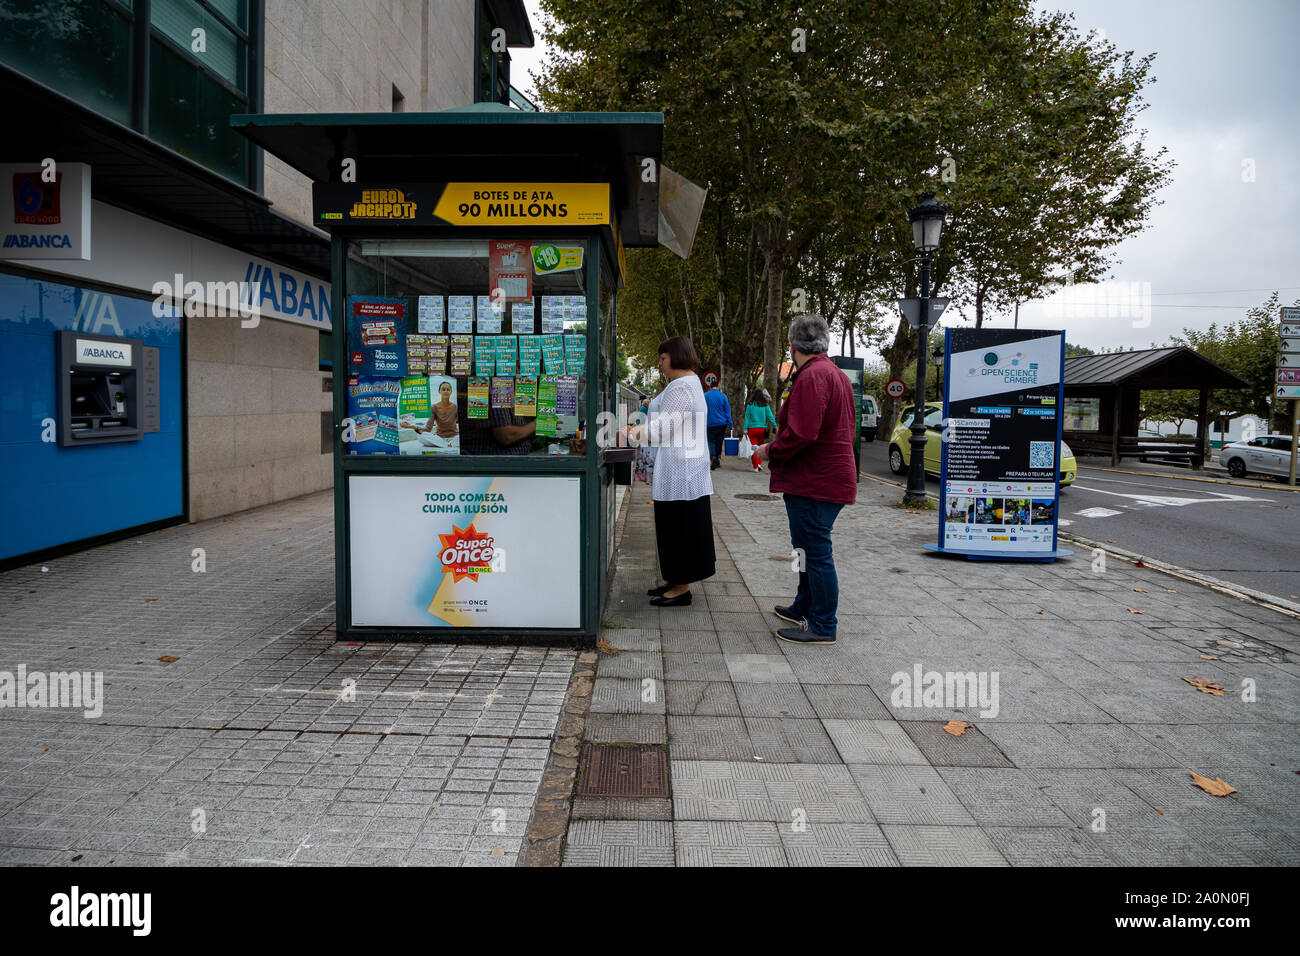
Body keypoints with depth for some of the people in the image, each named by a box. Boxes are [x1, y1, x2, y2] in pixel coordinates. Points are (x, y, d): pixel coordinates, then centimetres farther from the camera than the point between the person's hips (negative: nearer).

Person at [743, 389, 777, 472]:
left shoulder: (750, 405, -3)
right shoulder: (765, 405, -1)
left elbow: (747, 417, -3)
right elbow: (770, 417, -4)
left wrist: (745, 429, -2)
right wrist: (775, 427, -1)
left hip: (752, 428, -1)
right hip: (762, 428, 1)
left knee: (753, 447, 1)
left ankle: (756, 466, -2)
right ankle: (759, 463, 7)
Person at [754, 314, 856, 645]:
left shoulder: (811, 376, -17)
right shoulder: (837, 374, 16)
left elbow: (802, 433, -26)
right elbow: (848, 428, 21)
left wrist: (771, 451, -10)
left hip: (813, 481, -11)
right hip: (834, 476, 11)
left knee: (816, 552, -3)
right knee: (809, 549, 21)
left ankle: (822, 627, 5)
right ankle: (804, 608, 35)